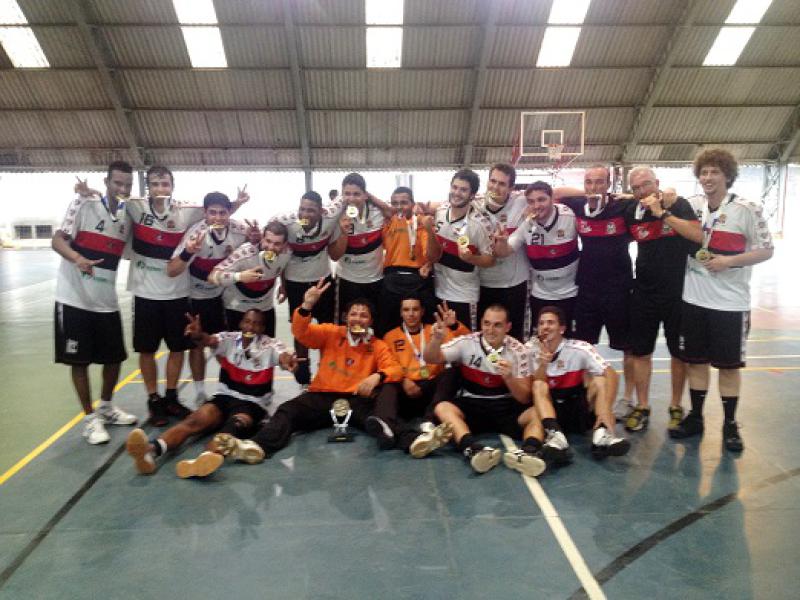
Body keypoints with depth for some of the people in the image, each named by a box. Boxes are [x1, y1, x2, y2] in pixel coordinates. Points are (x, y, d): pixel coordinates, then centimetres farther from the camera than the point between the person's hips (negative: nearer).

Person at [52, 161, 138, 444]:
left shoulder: (129, 213, 6)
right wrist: (77, 259, -35)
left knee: (114, 357, 12)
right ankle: (90, 419, 16)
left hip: (107, 300, 5)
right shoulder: (83, 204, -9)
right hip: (74, 298, -5)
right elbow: (58, 240, -17)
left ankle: (106, 407, 34)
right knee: (79, 360, 3)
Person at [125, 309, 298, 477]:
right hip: (224, 398, 3)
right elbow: (210, 340, -19)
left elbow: (283, 356, -22)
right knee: (195, 420, -26)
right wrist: (198, 335, -44)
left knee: (235, 425, -36)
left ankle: (204, 459, -65)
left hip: (253, 405, -3)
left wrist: (288, 360, -49)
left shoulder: (270, 345, -1)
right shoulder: (229, 339, 3)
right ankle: (151, 450, -52)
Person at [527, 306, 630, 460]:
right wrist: (543, 365, -30)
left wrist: (605, 409, -35)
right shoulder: (530, 349, -8)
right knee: (539, 385, -26)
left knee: (599, 379, -21)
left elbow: (610, 374, -22)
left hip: (579, 409, 0)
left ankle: (602, 435, -41)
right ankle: (555, 436, -47)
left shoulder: (579, 348, -12)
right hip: (548, 409, 0)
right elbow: (534, 388, -12)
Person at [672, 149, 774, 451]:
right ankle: (695, 417, 24)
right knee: (696, 360, 11)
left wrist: (729, 261, -18)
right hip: (694, 298, 4)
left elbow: (766, 250, -5)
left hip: (730, 301, -4)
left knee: (729, 364, 6)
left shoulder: (747, 209, -8)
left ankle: (730, 425, 20)